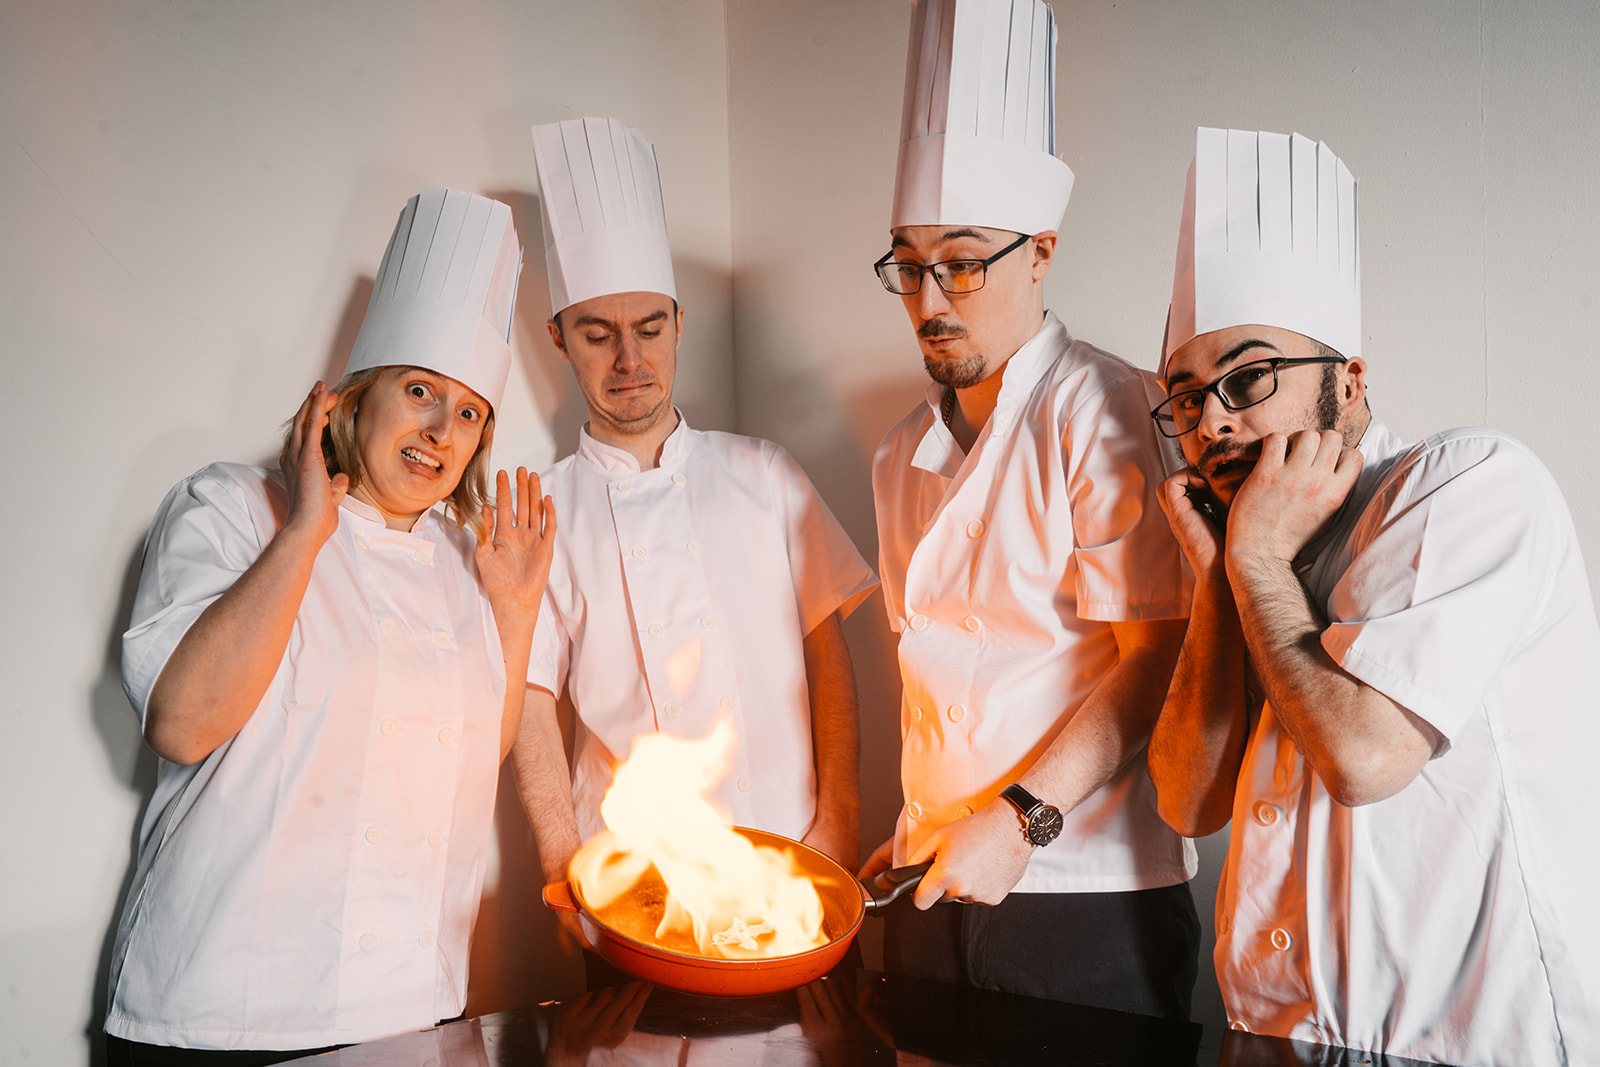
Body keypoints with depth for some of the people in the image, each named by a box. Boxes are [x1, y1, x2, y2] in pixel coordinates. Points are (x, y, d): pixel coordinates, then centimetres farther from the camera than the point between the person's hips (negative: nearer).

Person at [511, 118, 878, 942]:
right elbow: (531, 708, 0)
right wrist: (568, 873, -11)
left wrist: (839, 815, -1)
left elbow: (827, 652, 7)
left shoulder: (762, 475, 8)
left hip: (786, 859, 1)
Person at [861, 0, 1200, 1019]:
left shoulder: (1109, 411, -11)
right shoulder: (906, 452, 11)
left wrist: (1019, 820, -20)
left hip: (1089, 901, -6)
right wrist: (919, 829, 14)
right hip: (939, 884, 6)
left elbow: (1158, 660, -15)